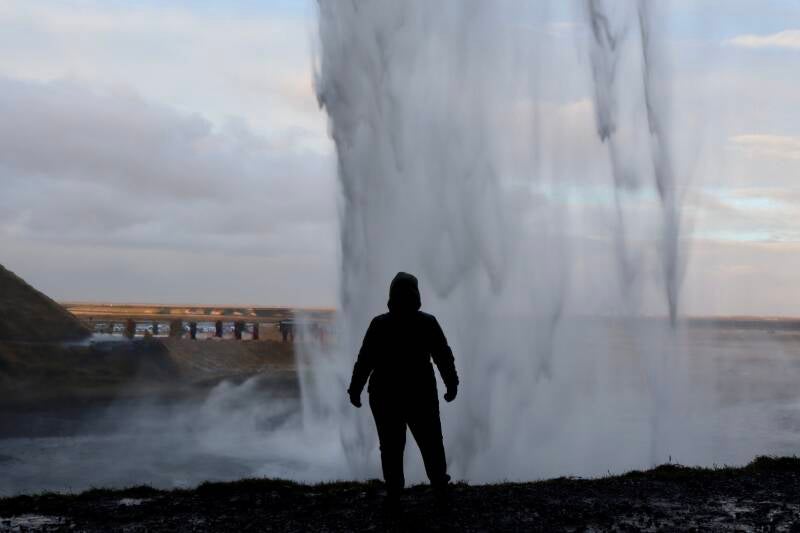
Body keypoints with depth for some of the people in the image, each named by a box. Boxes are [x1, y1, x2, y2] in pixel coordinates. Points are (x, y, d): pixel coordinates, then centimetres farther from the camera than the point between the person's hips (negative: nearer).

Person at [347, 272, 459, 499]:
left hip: (384, 396, 0)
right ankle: (439, 481, 20)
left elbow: (364, 361, -6)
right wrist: (452, 384, 10)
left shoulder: (379, 324, -5)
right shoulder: (428, 322, -4)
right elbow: (444, 357, -2)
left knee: (391, 445, 6)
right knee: (430, 441, 14)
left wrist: (355, 389, 2)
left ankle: (394, 490, 7)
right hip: (421, 394, 1)